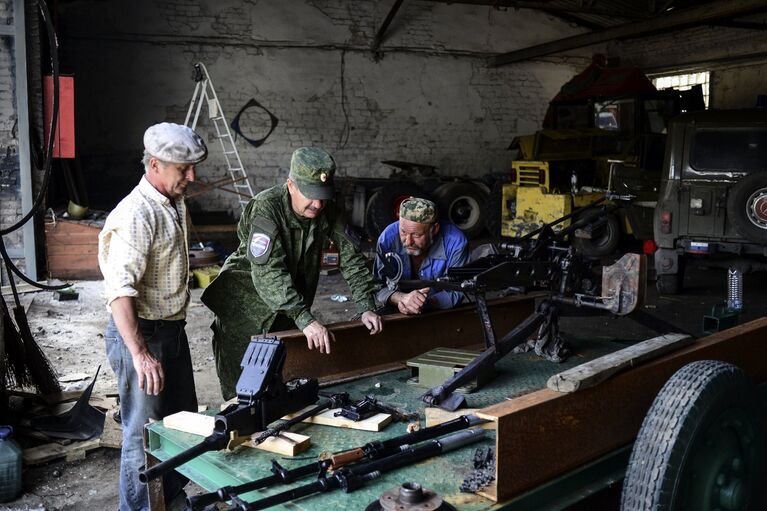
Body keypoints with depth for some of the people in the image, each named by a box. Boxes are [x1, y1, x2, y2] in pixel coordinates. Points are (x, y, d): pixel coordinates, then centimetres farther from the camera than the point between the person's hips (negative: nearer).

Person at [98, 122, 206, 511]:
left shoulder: (175, 203, 9)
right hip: (140, 333, -10)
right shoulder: (135, 216, -22)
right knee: (145, 433, 1)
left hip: (173, 329, 10)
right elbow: (120, 292, -28)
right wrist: (140, 354, -32)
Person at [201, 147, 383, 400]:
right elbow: (268, 272, -37)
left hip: (294, 301, 5)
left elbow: (351, 258, -5)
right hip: (248, 303, -5)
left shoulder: (328, 211, -9)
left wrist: (367, 307, -16)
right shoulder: (266, 208, -27)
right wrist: (305, 319, -44)